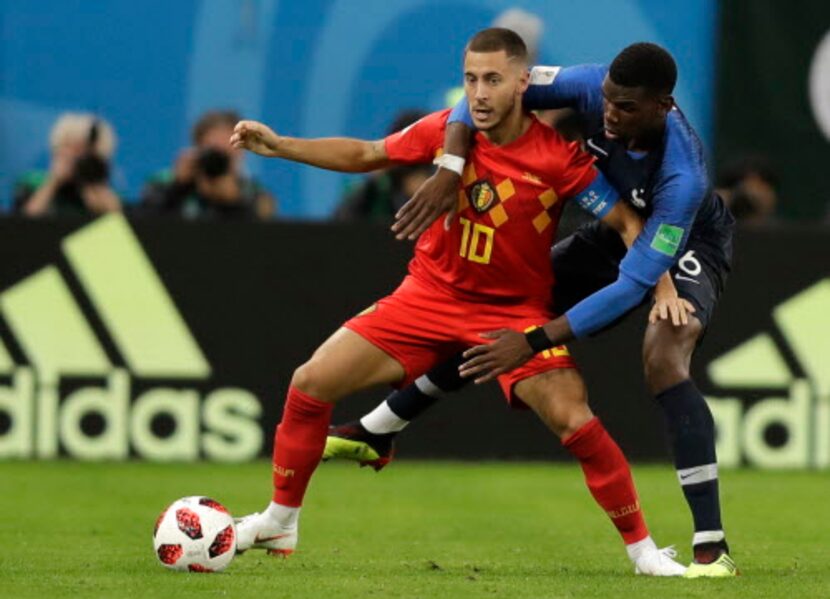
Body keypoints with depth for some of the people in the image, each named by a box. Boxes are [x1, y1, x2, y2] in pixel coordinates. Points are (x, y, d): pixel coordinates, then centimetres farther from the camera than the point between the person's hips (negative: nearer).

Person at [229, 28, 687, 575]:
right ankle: (278, 524, 15)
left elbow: (628, 223, -11)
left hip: (516, 311, -3)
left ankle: (642, 547, -4)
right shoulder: (448, 130, -9)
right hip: (431, 294, 3)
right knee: (311, 383, -4)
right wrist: (278, 146, 0)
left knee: (575, 422, -22)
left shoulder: (558, 157, -19)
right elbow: (365, 155, 6)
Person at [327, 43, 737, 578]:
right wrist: (450, 169, -34)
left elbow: (633, 285, -40)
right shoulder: (595, 88, -28)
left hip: (687, 248, -6)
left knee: (664, 356, -34)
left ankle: (712, 549, -33)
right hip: (619, 232, 6)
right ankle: (376, 435, 24)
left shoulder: (682, 177, -41)